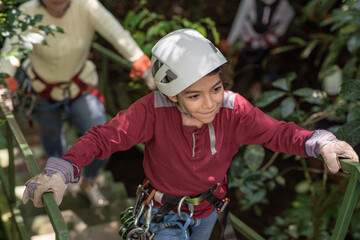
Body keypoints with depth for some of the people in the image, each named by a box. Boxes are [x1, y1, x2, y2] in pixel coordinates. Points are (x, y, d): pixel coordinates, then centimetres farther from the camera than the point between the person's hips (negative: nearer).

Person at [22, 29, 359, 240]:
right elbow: (106, 136, -33)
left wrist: (320, 143, -42)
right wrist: (62, 169, -48)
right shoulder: (154, 111, -32)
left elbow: (277, 132, -23)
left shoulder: (233, 109, -24)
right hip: (165, 212, -4)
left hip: (208, 208, 4)